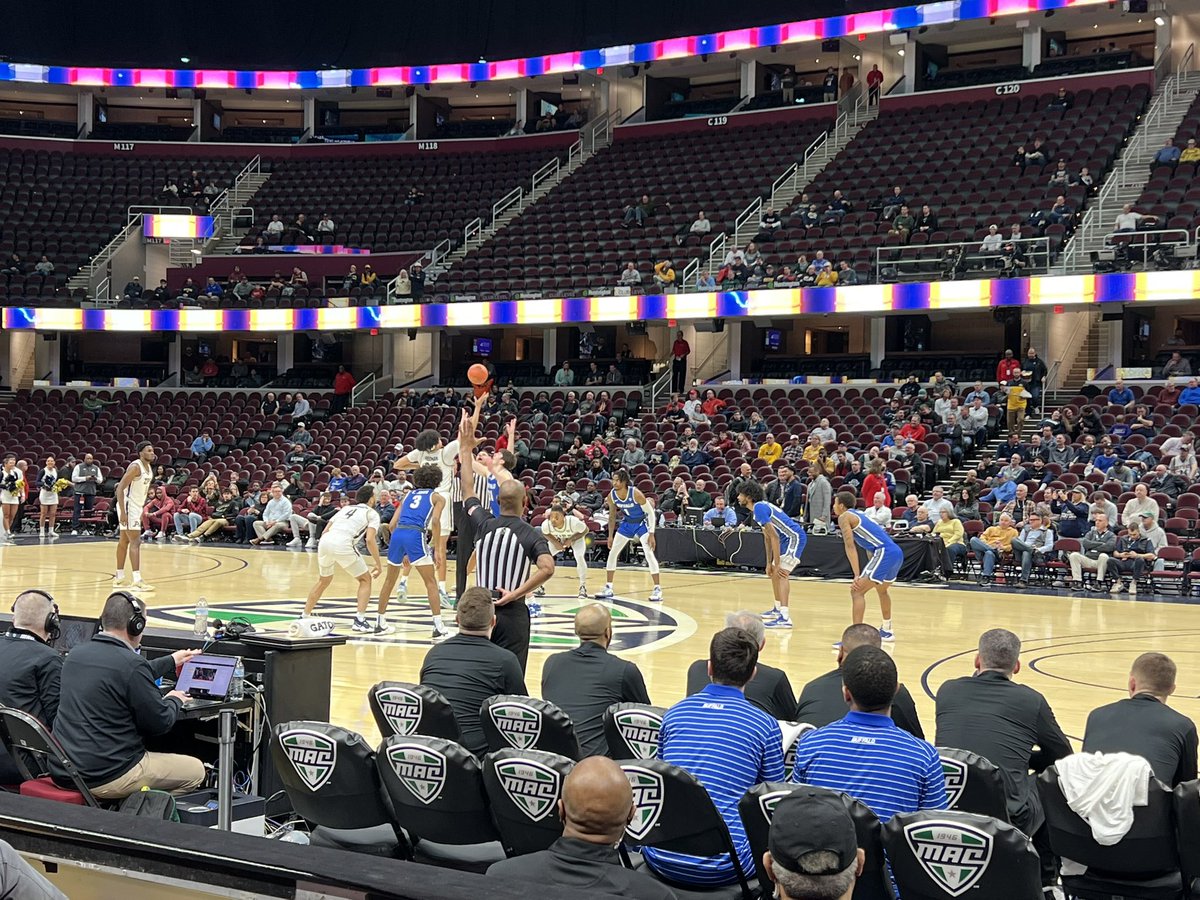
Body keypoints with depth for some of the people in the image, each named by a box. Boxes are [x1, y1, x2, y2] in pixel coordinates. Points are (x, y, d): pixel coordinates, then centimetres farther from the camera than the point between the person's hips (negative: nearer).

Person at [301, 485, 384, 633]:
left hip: (324, 541, 6)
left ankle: (304, 618, 33)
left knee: (324, 580, 29)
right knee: (365, 579, 12)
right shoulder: (372, 514, 14)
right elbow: (370, 540, -2)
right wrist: (378, 564, 4)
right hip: (343, 544, -6)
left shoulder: (346, 508, 31)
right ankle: (359, 621, 1)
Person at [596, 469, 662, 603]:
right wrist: (610, 536, 4)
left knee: (649, 554, -17)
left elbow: (651, 512, -19)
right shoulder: (612, 496, -13)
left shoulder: (636, 493, -28)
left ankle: (657, 589, -11)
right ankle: (608, 588, 12)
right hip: (627, 523, 6)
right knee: (612, 553, 3)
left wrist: (651, 534, -23)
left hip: (642, 523, -6)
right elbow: (612, 516, 4)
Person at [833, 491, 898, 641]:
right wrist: (869, 572, 35)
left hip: (884, 553, -9)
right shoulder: (858, 515, 27)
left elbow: (850, 546, -10)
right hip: (897, 553, 9)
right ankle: (886, 631, 46)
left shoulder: (844, 517, 0)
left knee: (857, 591, -9)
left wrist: (857, 576, -15)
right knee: (882, 590, 32)